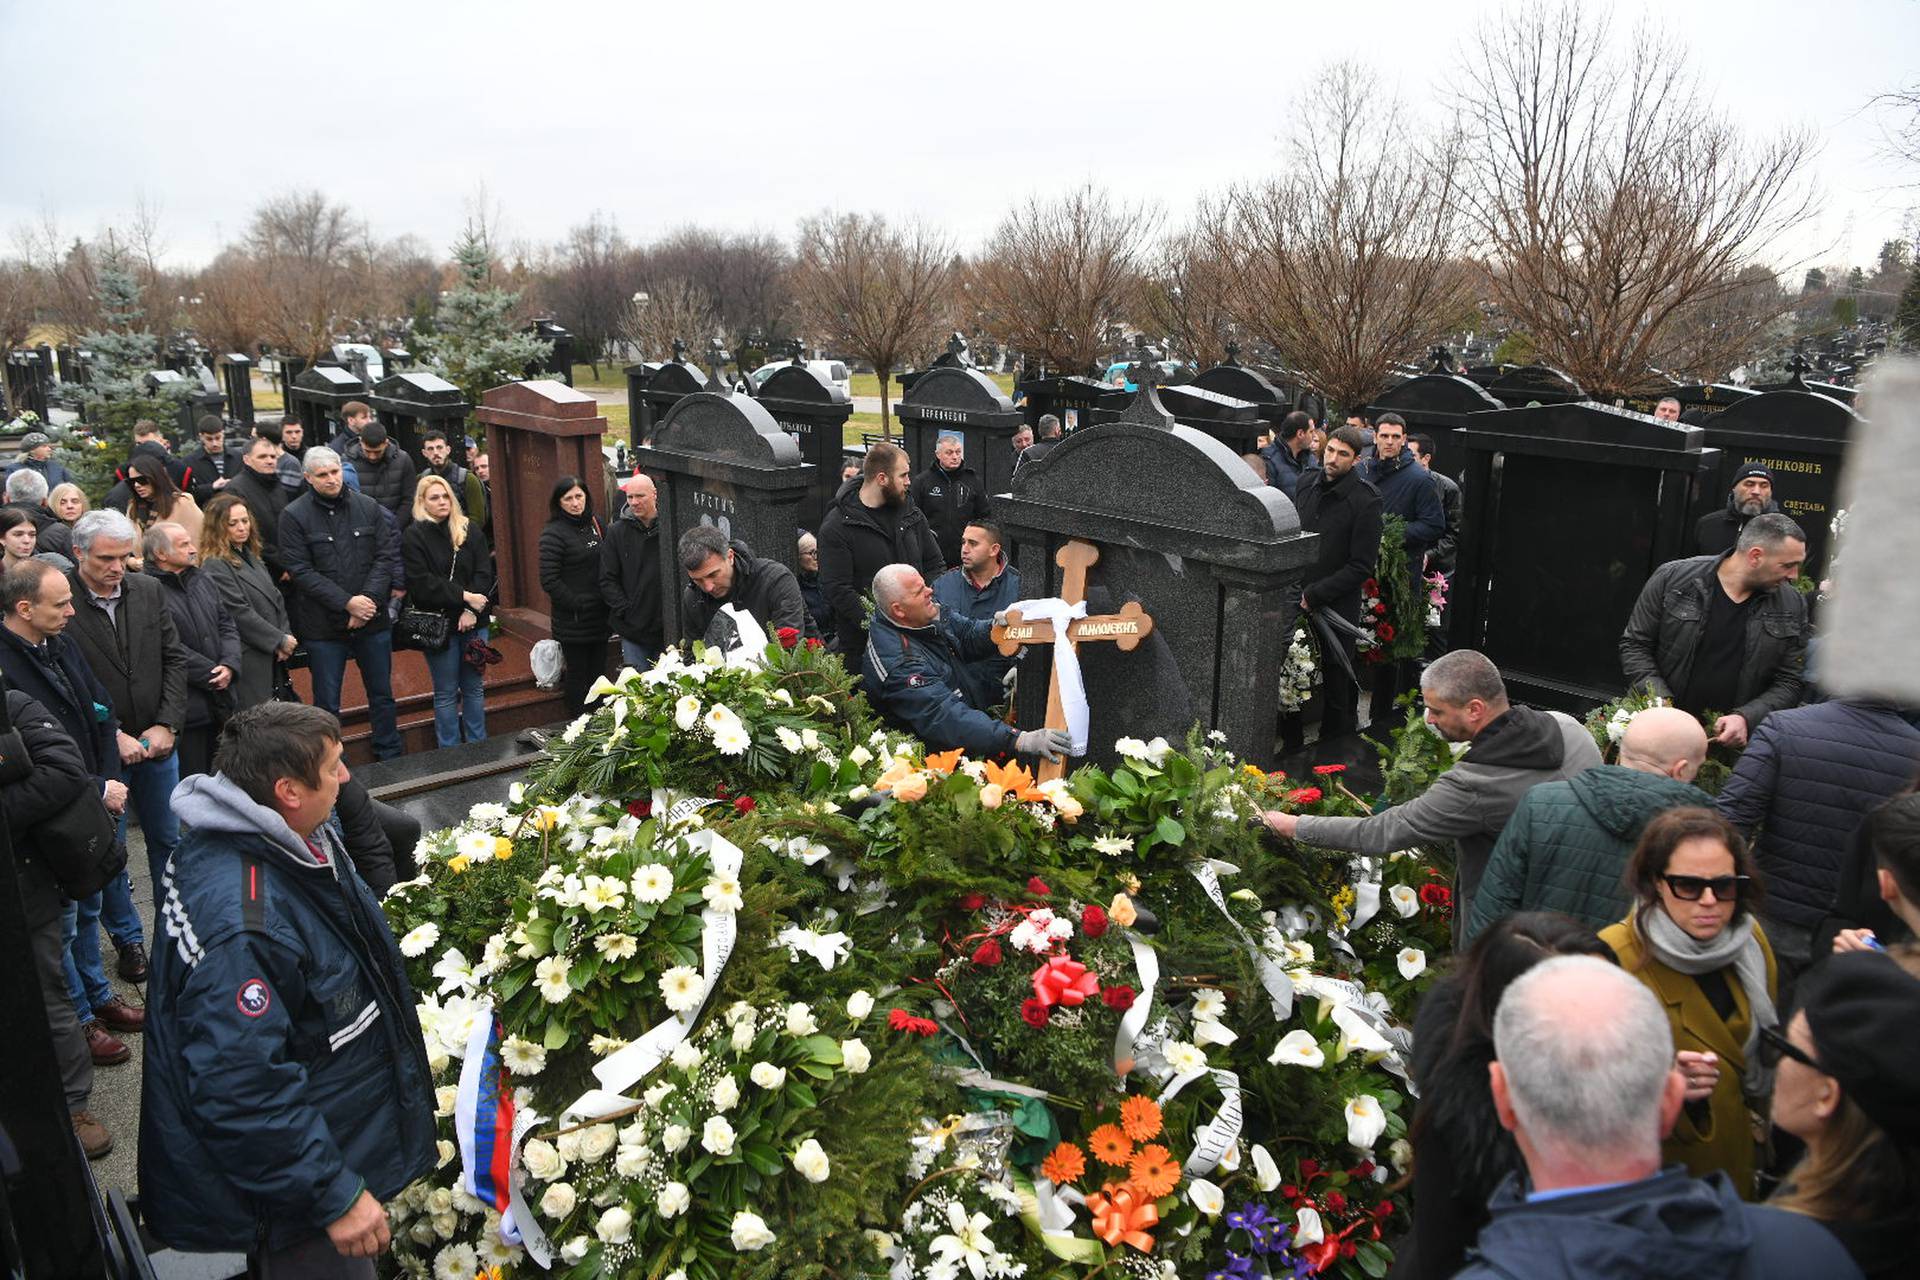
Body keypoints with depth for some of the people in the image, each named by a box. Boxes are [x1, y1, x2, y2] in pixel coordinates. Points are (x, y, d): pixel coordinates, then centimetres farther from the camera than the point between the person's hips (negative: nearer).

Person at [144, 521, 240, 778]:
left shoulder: (203, 581, 13)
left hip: (221, 704, 7)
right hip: (186, 707, -7)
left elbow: (227, 626, 12)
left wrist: (229, 665, -5)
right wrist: (213, 675, -13)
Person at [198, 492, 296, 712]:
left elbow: (276, 599, 15)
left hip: (271, 657, 8)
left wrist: (286, 637, 1)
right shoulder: (215, 566, -11)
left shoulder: (252, 556, 15)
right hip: (246, 660, -8)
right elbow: (240, 614, -16)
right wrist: (280, 641, -11)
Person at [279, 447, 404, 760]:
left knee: (382, 694, 15)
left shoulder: (369, 507, 2)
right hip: (323, 625, -2)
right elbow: (300, 570, -11)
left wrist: (370, 599, -14)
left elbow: (386, 556, -1)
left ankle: (390, 758, 29)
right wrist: (347, 602, -17)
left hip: (373, 619, 3)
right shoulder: (294, 516, -6)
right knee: (327, 703, 7)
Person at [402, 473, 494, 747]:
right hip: (438, 624, -3)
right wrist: (464, 596, -17)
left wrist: (472, 610, -15)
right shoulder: (413, 537, -3)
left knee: (474, 688, 11)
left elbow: (484, 573, -2)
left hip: (473, 621, 3)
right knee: (446, 693, 5)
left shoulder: (470, 530, 6)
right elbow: (421, 583, -12)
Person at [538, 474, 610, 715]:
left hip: (600, 615, 6)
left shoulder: (595, 523, 8)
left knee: (598, 672, 15)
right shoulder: (553, 533, -12)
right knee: (577, 674, 4)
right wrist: (577, 604, -16)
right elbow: (549, 579, -16)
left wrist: (609, 603, 7)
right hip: (573, 621, -6)